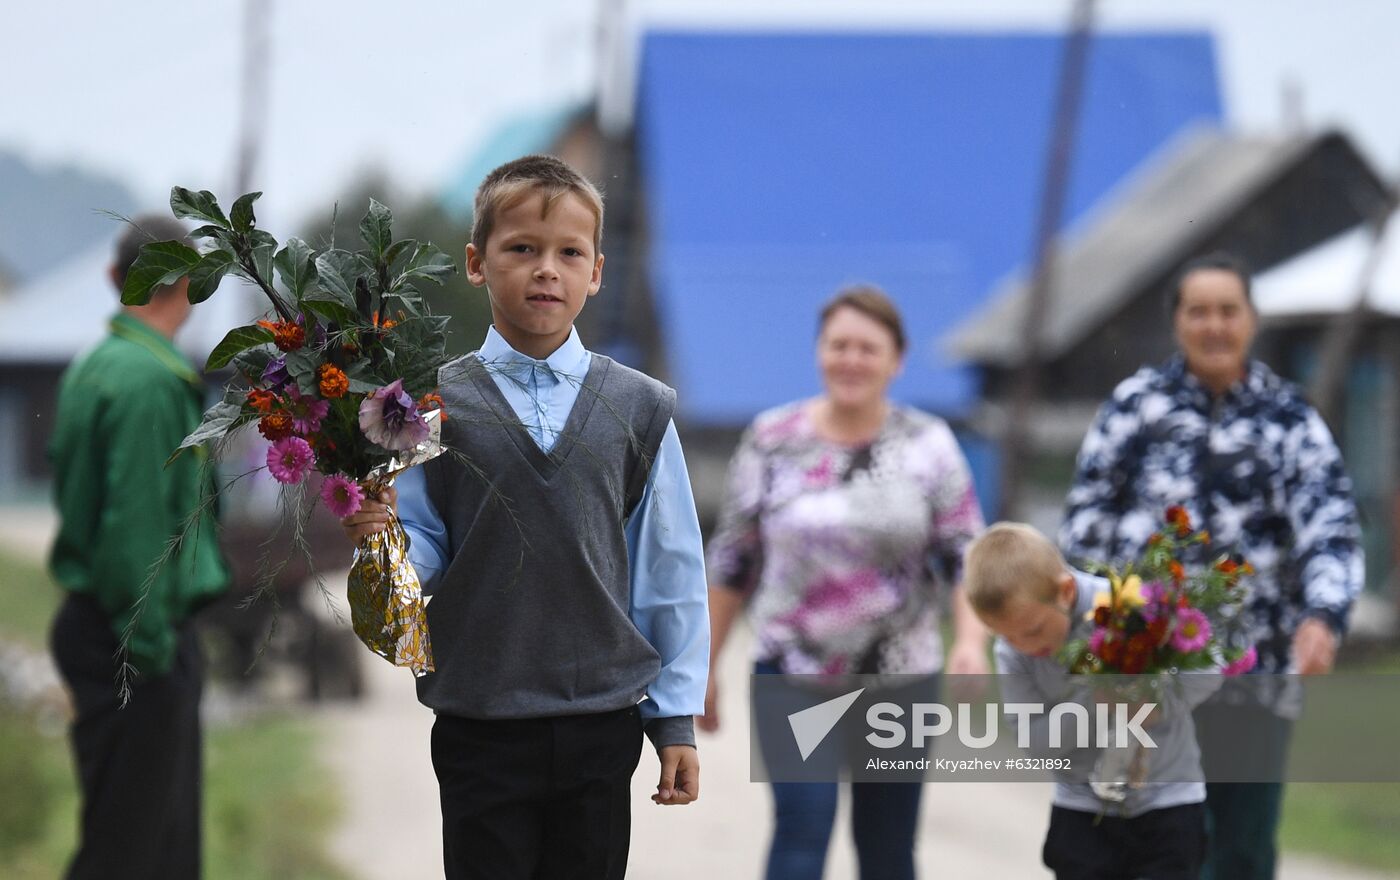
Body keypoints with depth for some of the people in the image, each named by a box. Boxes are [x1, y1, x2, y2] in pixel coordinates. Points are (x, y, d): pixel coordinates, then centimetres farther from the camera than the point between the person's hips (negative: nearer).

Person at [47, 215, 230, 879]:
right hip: (142, 634, -10)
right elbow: (136, 526, -23)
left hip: (92, 619, 10)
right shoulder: (149, 382, -18)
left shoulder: (89, 368, 12)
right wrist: (148, 646, -20)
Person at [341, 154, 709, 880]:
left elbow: (670, 574, 6)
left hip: (602, 730, 1)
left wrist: (677, 718, 5)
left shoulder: (637, 410, 5)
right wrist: (380, 537, -22)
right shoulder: (435, 405, 1)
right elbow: (423, 560, 1)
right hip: (480, 731, -1)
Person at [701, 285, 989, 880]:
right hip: (793, 672, -1)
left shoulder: (928, 445, 0)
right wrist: (706, 666, 7)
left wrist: (971, 640, -20)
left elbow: (967, 556, -2)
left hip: (900, 676, 1)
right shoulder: (772, 441, 0)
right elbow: (732, 560, 7)